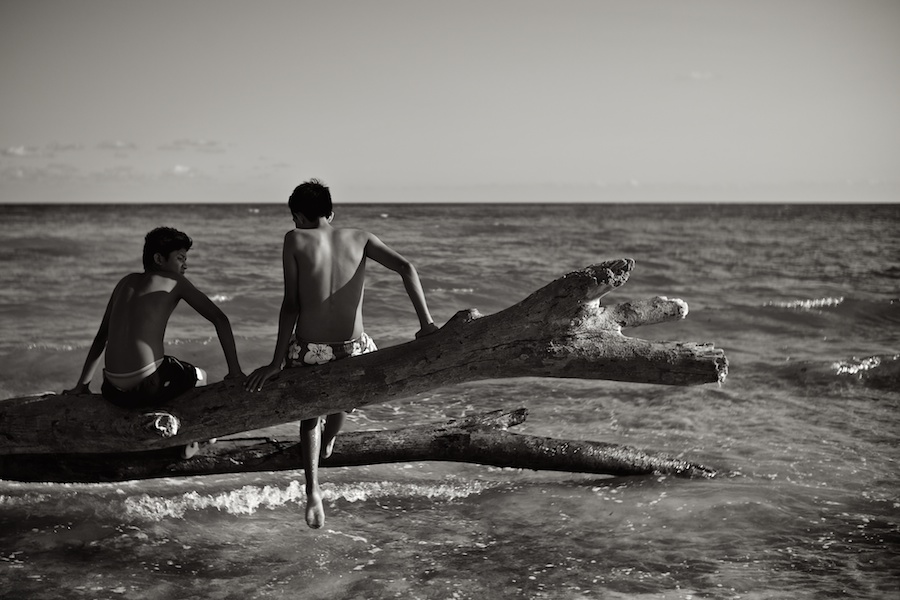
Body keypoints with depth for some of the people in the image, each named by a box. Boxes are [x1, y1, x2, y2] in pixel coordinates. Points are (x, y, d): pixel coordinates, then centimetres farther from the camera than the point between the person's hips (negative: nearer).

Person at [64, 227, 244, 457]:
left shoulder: (127, 282, 19)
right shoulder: (175, 282, 3)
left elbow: (101, 336, 23)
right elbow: (220, 319, -3)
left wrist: (82, 385, 27)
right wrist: (235, 372, 0)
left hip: (114, 392, 6)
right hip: (148, 388, -6)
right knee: (199, 376, 27)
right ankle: (188, 443, 30)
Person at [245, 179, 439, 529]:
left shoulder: (295, 240, -4)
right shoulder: (359, 238, 3)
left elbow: (291, 305, -8)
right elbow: (406, 268, -8)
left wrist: (277, 362, -6)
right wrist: (426, 323, -10)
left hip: (308, 351, -2)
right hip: (352, 350, 2)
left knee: (309, 410, 25)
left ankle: (312, 490, 7)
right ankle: (328, 444, 63)